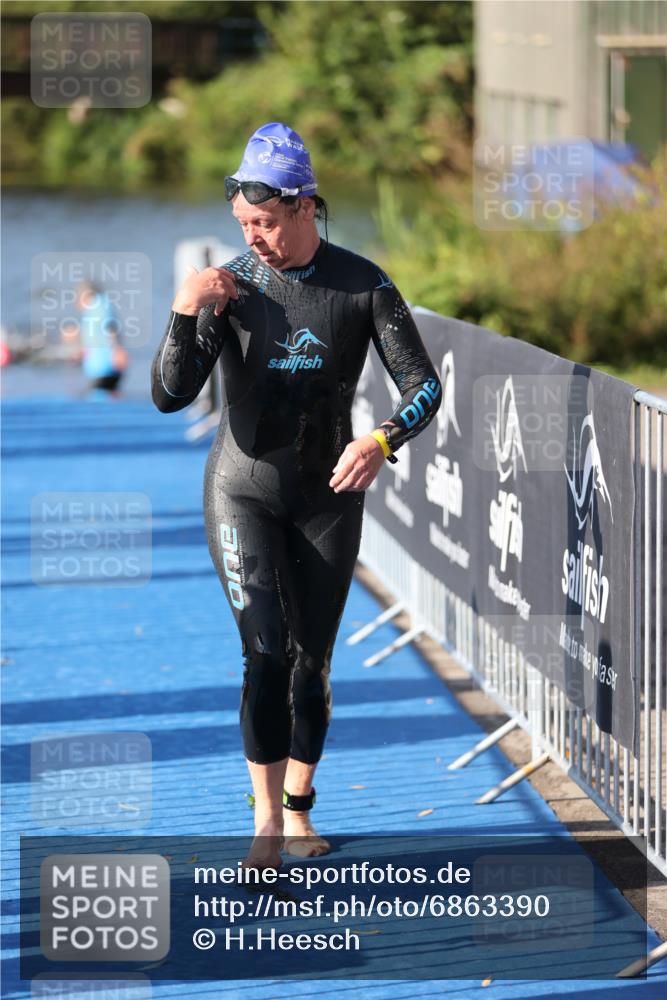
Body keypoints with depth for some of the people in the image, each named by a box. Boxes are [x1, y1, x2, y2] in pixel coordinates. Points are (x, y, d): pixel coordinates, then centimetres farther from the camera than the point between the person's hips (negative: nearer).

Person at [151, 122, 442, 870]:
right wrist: (185, 313, -30)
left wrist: (382, 441, -27)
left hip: (328, 496, 2)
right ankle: (267, 823, -13)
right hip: (244, 493, -1)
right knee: (266, 652, -16)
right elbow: (170, 395, -14)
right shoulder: (229, 287, -9)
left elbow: (423, 385, -8)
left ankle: (298, 809, 26)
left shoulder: (363, 285, -8)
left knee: (314, 659, 9)